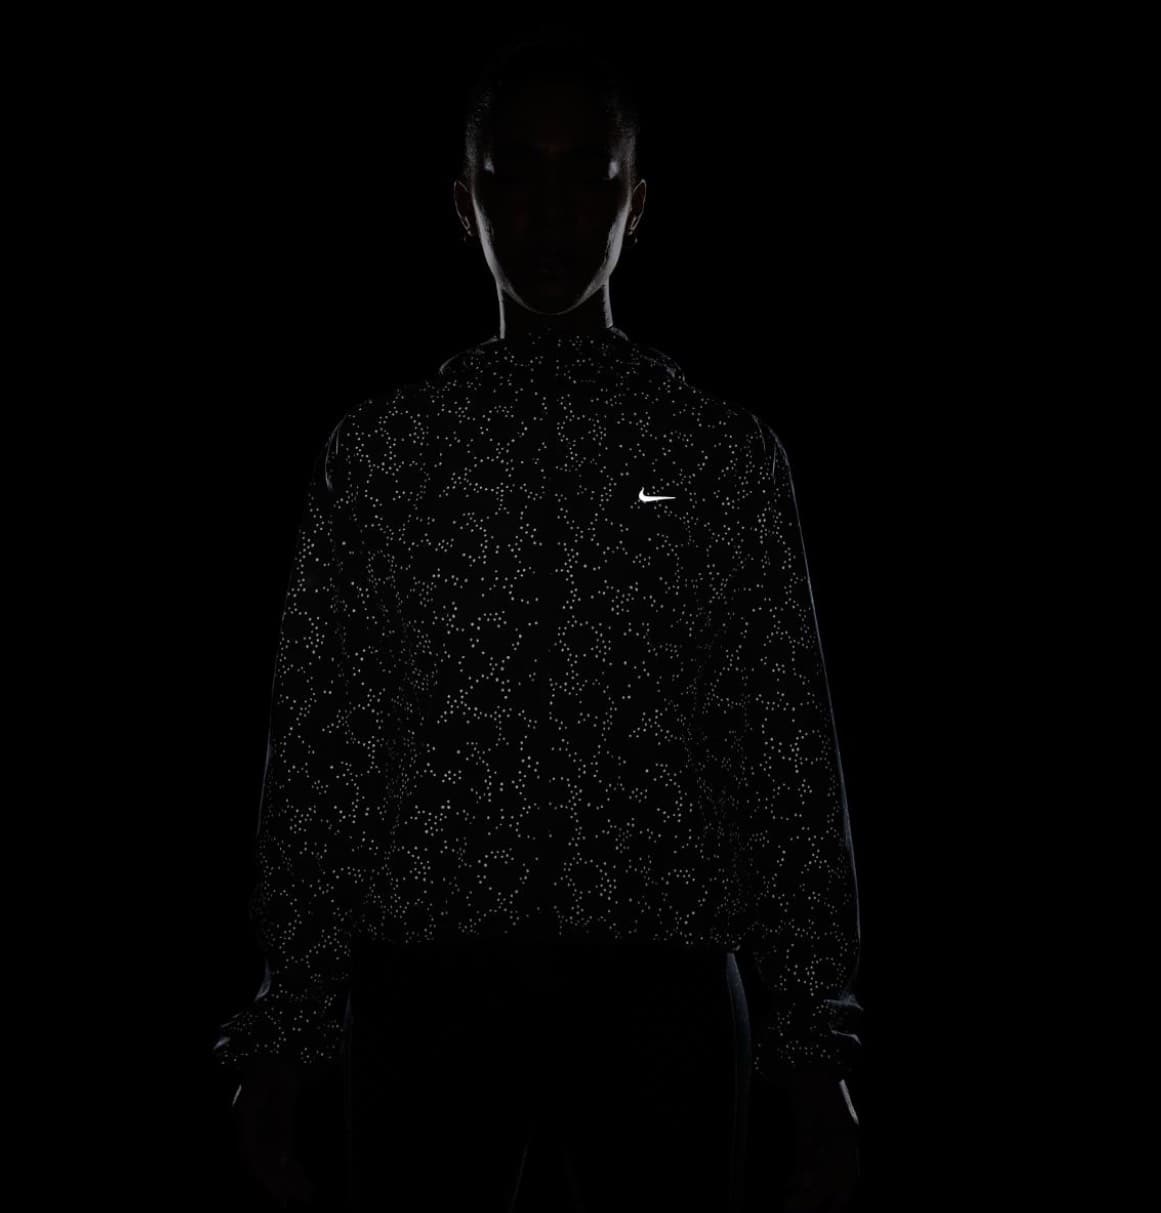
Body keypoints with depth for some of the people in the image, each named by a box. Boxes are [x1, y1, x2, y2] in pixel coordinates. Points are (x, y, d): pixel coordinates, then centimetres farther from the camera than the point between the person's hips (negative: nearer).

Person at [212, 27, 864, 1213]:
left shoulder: (728, 452, 8)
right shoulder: (377, 448, 8)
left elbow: (790, 758, 5)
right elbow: (313, 747, 6)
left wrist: (816, 1050, 0)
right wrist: (278, 1042, 2)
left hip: (657, 994, 0)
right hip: (429, 987, 0)